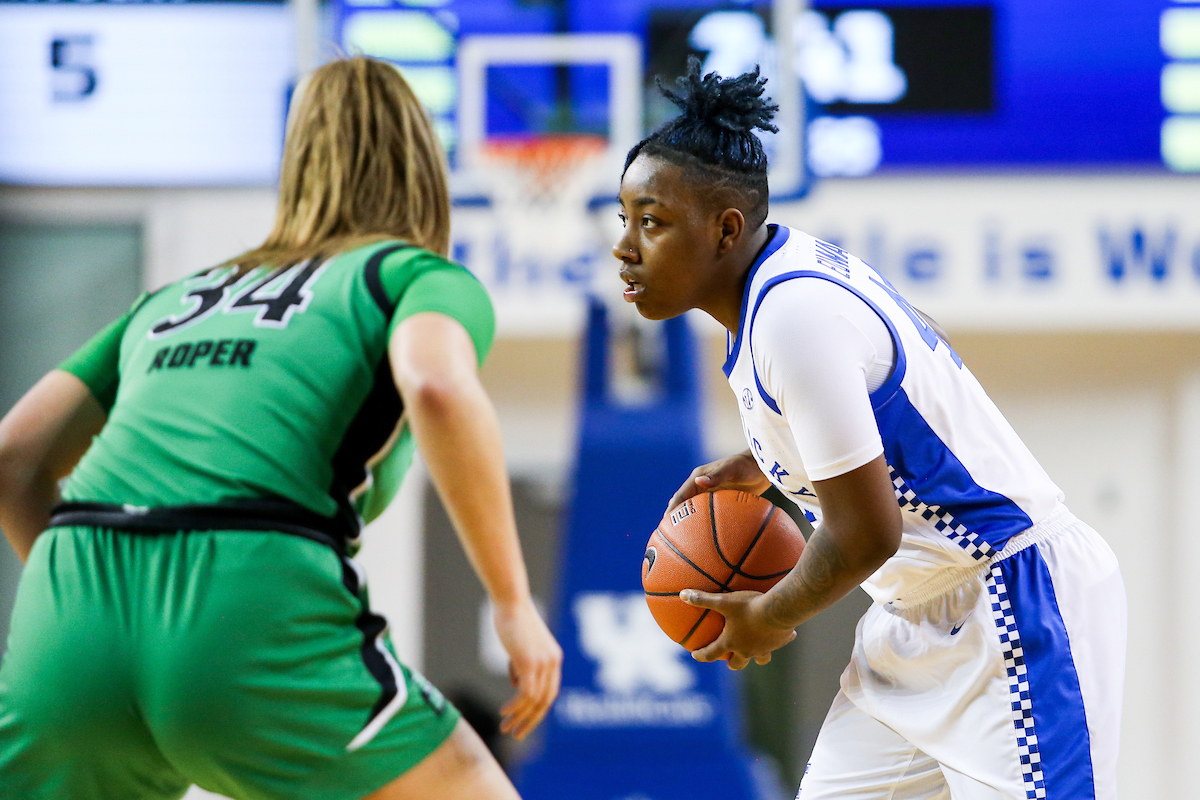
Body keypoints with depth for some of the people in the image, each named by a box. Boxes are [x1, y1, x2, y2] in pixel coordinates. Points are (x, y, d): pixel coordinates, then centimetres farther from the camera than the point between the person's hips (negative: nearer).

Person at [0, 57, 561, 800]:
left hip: (71, 617, 4)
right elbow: (437, 386, -7)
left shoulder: (177, 299, 33)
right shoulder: (424, 279, 17)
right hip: (257, 621, -4)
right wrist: (515, 602, -2)